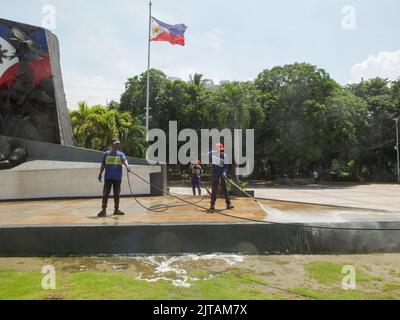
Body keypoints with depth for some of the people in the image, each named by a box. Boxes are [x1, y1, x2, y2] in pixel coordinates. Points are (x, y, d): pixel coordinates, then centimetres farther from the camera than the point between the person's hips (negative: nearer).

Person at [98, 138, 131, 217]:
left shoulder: (121, 154, 6)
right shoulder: (106, 154, 8)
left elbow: (124, 160, -14)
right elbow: (103, 165, 13)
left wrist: (126, 166, -34)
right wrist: (100, 174, 8)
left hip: (118, 177, 1)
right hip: (108, 177, -1)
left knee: (117, 193, 7)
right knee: (106, 193, -1)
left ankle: (116, 209, 16)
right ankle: (104, 210, 3)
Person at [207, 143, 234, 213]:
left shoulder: (225, 156, -4)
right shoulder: (212, 153, -4)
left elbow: (226, 166, -4)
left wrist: (224, 172, -20)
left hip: (222, 175, 1)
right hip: (215, 175, -1)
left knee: (225, 189, 10)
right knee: (214, 190, -3)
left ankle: (228, 204, 22)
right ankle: (212, 206, 2)